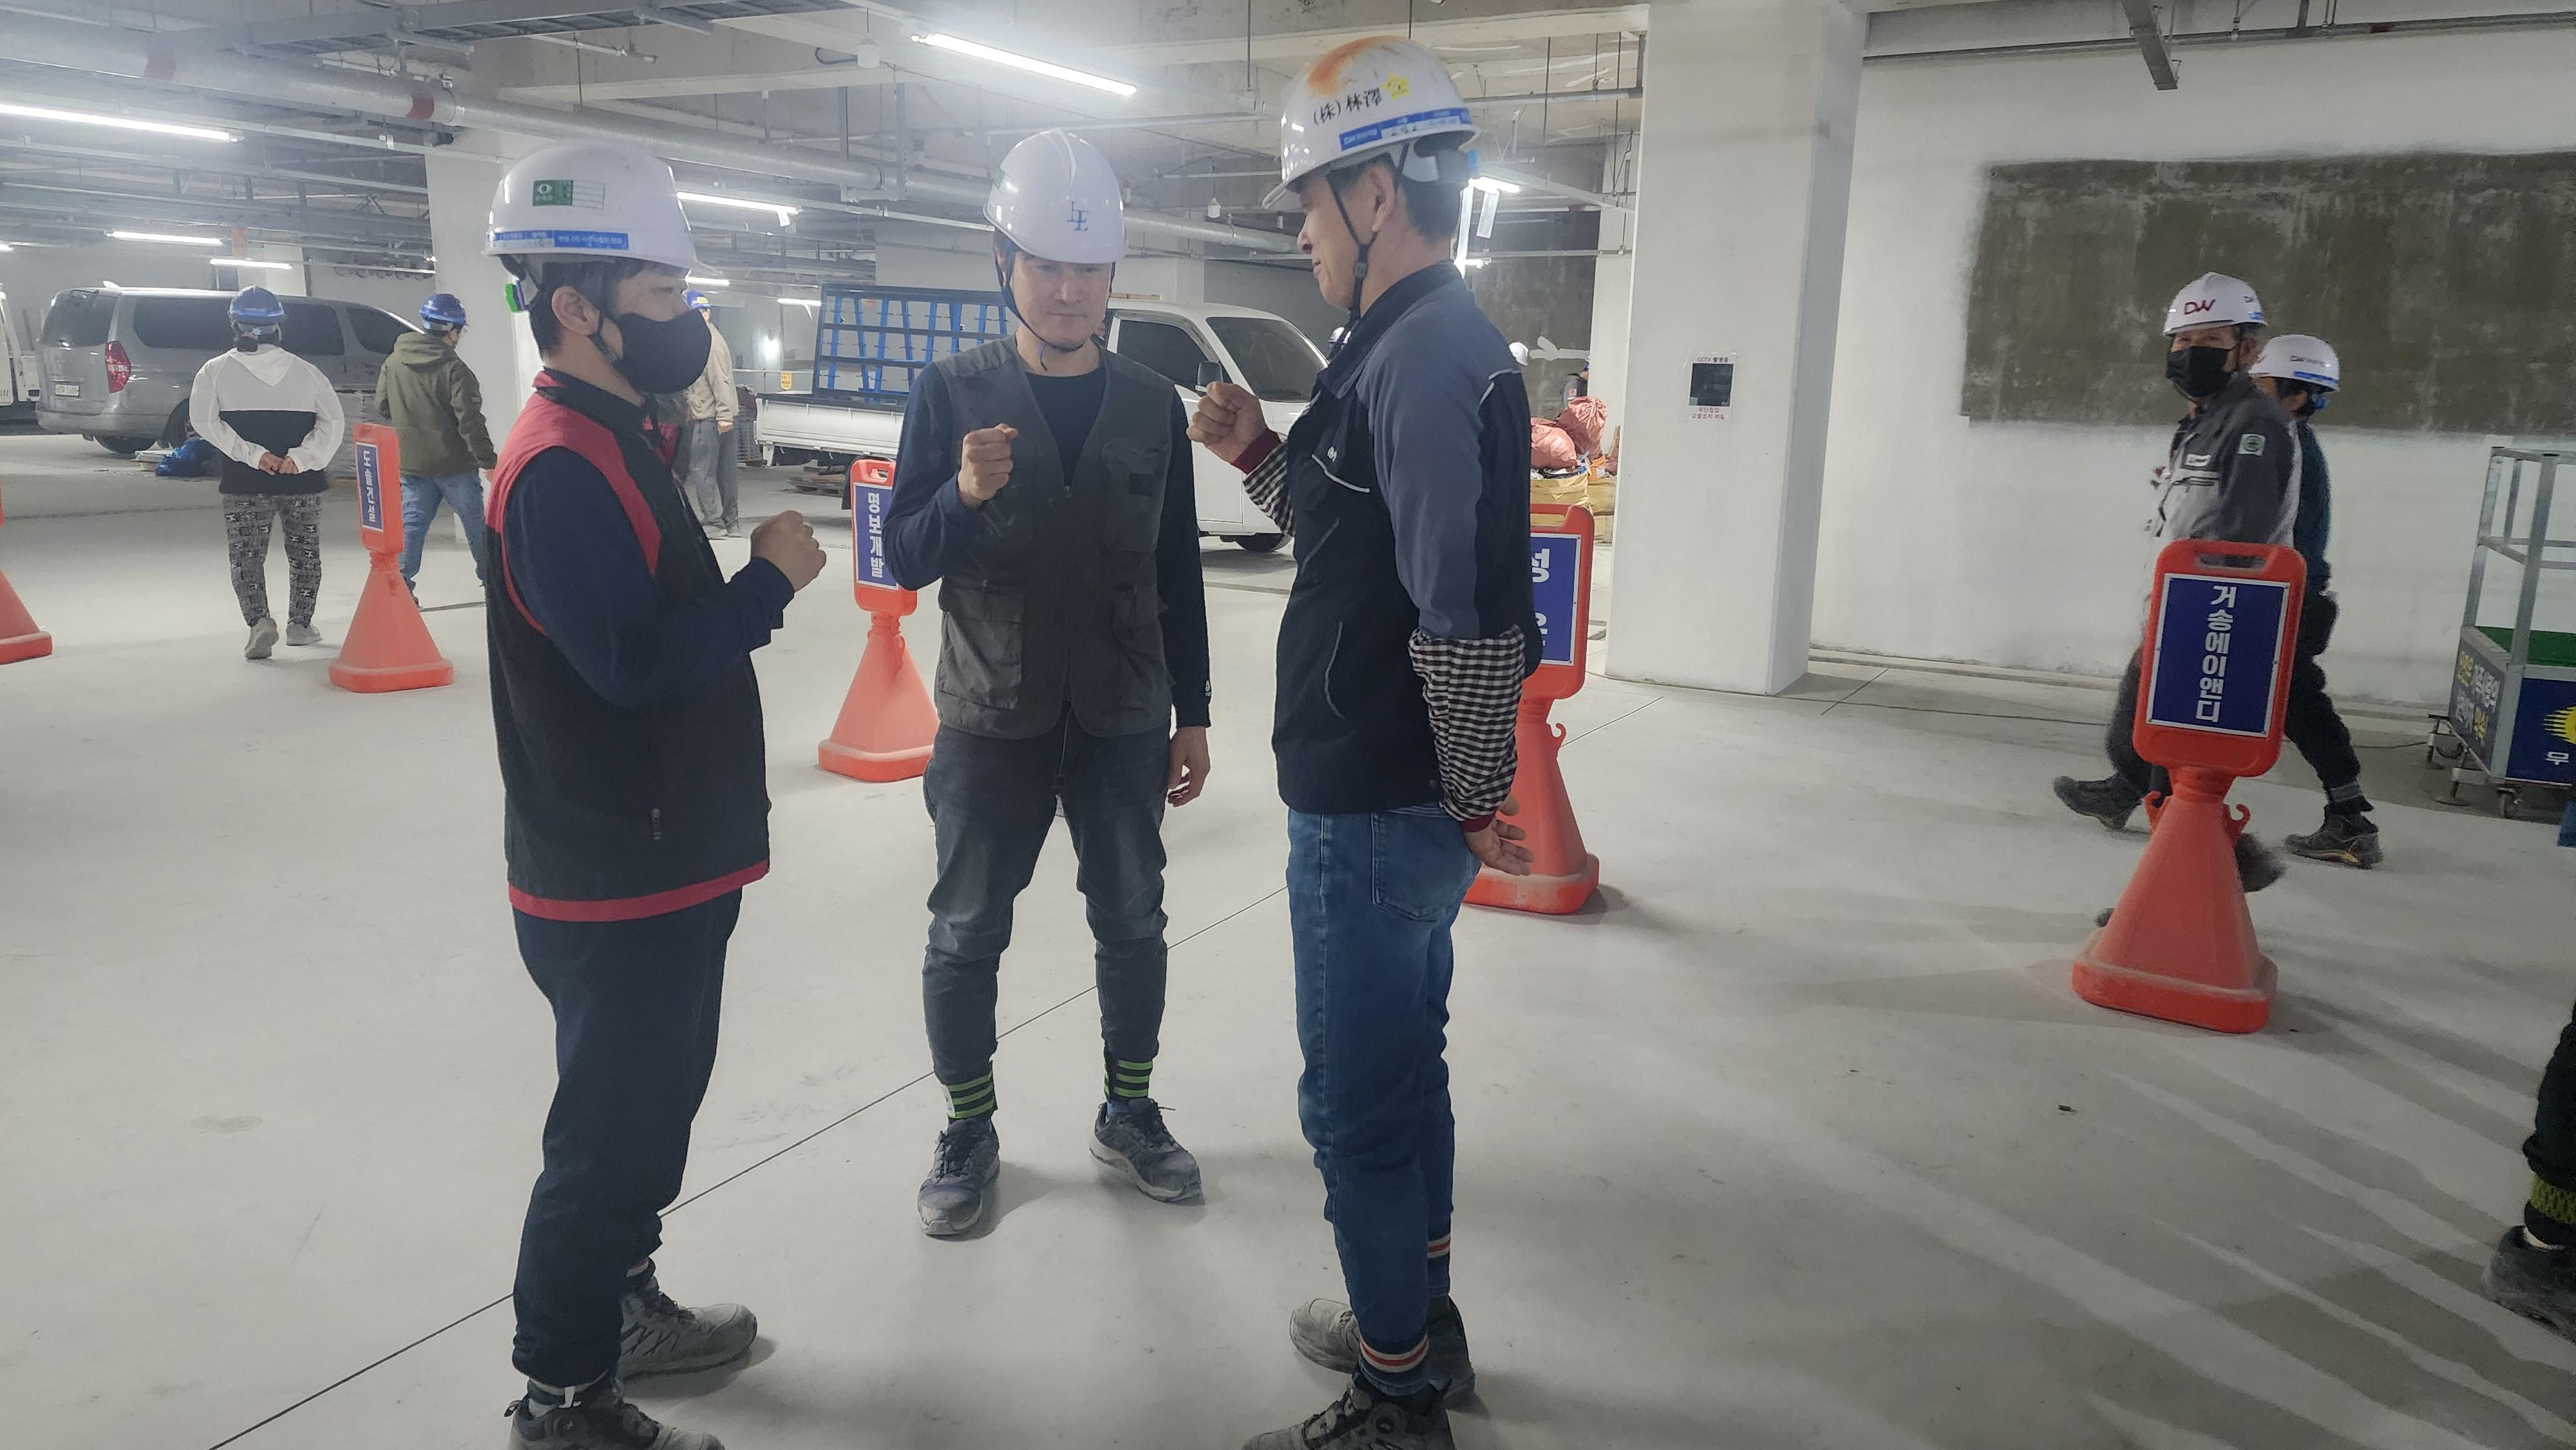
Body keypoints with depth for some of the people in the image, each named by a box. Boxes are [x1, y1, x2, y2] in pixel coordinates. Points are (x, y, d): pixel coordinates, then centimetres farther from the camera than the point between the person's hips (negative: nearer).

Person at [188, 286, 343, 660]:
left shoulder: (216, 371, -1)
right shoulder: (305, 371, 1)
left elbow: (205, 422, -10)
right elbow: (334, 422, -6)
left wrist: (253, 455, -11)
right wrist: (300, 458, -11)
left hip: (244, 484, -1)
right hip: (302, 482, 1)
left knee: (246, 555, 6)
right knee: (304, 552, 16)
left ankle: (259, 621, -12)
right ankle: (299, 623, 19)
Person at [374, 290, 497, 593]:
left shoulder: (393, 362, 3)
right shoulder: (454, 369, -15)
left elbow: (382, 408, 12)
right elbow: (470, 421, -18)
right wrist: (488, 461, -13)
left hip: (411, 463, 5)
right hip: (455, 464, -5)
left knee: (412, 522, 9)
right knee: (475, 521, 10)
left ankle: (400, 581, 3)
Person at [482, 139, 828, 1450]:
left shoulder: (612, 440, 12)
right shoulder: (559, 466, -20)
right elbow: (636, 662, -28)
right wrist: (773, 576, -17)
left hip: (664, 858, 10)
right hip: (615, 880, -10)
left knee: (654, 1103, 23)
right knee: (611, 1133, 3)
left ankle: (621, 1304, 41)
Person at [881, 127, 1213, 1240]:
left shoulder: (1151, 406, 1)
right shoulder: (951, 393, -5)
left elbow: (1178, 574, 5)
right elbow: (904, 562, -6)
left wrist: (1191, 716, 5)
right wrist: (962, 495, -26)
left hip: (1124, 722, 2)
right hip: (990, 721, -1)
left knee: (1133, 926, 12)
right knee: (966, 935, 9)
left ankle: (1128, 1116, 33)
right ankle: (969, 1136, 28)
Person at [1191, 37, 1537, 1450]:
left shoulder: (1425, 361, -22)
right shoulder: (1421, 345, 12)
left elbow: (1466, 614, -28)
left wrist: (1476, 798, -17)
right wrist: (1261, 452, 7)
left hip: (1375, 815, -10)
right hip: (1396, 803, 10)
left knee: (1359, 1098, 3)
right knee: (1401, 1064, 22)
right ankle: (1419, 1318, 40)